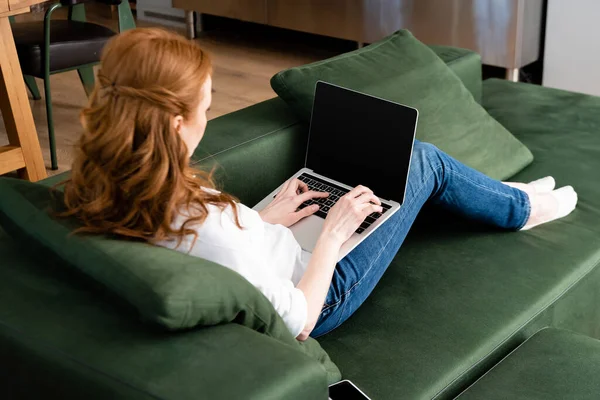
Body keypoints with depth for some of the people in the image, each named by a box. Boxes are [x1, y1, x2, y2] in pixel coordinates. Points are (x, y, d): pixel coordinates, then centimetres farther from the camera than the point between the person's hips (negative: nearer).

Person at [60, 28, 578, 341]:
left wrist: (266, 220, 2)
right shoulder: (205, 225, -42)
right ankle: (521, 208, 37)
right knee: (423, 160, 6)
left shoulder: (113, 198, -18)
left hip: (280, 258, 8)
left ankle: (499, 198, 45)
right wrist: (334, 233, -19)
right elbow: (298, 323, -28)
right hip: (319, 294, -7)